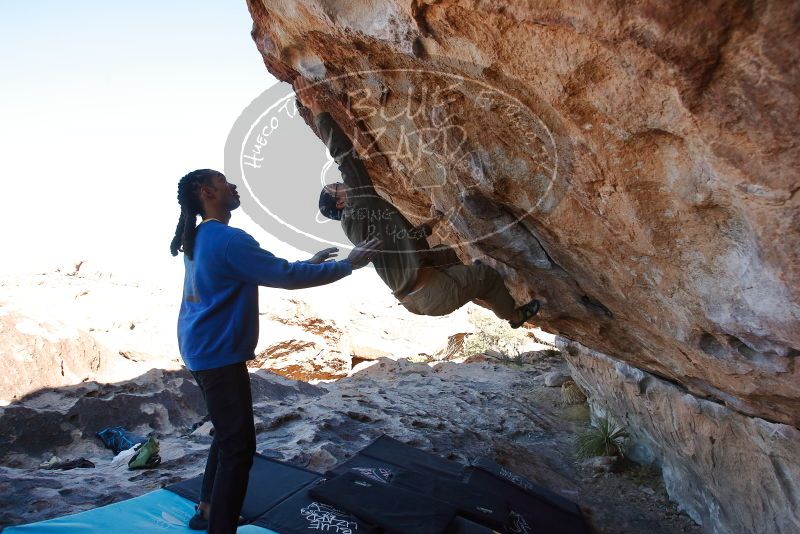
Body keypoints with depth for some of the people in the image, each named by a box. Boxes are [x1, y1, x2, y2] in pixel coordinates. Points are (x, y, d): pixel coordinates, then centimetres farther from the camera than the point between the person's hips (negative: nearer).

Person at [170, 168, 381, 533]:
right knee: (239, 445, -4)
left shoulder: (200, 239, 12)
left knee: (228, 434, 22)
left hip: (204, 351, 11)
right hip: (219, 354, -11)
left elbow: (266, 271, 19)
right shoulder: (229, 240, -20)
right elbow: (285, 276, -19)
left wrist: (309, 262, 18)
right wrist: (348, 264, -11)